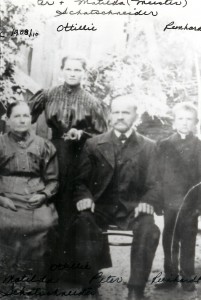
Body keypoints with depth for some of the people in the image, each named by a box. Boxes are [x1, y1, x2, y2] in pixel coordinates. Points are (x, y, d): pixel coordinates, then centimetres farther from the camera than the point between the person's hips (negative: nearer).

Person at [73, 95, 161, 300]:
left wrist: (148, 202, -19)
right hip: (101, 206, 0)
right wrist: (83, 196, -16)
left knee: (149, 230, -30)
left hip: (132, 208, 0)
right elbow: (80, 180, 6)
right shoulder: (93, 144, 9)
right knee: (83, 224, -31)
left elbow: (154, 183, 3)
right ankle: (90, 283, -14)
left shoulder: (148, 147, 8)